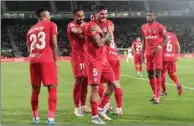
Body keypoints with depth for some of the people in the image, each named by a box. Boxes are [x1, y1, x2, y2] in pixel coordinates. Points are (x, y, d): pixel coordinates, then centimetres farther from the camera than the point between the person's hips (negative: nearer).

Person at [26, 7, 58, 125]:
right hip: (46, 60, -5)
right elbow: (54, 44, -2)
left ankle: (36, 118, 17)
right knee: (52, 88, -3)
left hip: (33, 61, 5)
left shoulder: (31, 29, 24)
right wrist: (55, 61, 3)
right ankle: (51, 118, -12)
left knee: (35, 89, 13)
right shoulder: (51, 25, 7)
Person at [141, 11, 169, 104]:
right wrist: (142, 53, 13)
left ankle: (157, 96, -12)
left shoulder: (159, 26, -7)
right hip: (148, 53, 6)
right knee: (150, 74, 9)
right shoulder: (143, 27, 11)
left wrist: (159, 47, -20)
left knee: (157, 73, -11)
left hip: (157, 52, -6)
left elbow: (166, 39, -6)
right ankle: (155, 94, 21)